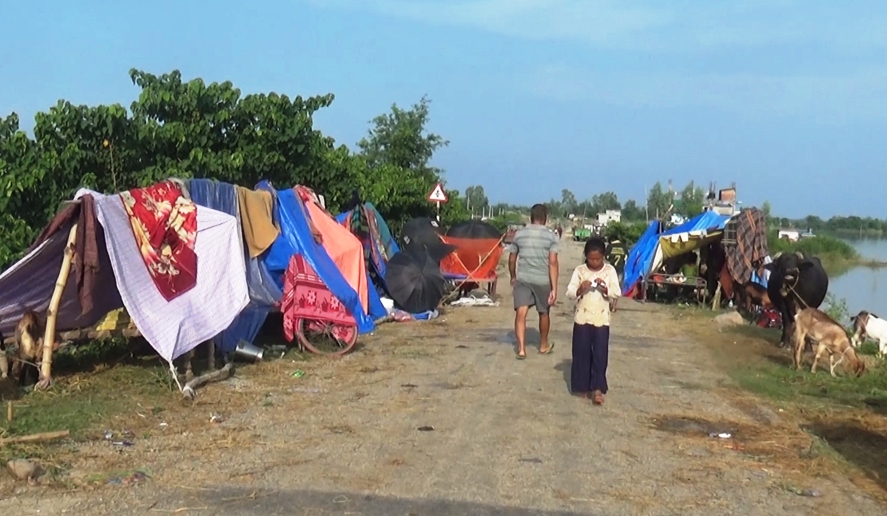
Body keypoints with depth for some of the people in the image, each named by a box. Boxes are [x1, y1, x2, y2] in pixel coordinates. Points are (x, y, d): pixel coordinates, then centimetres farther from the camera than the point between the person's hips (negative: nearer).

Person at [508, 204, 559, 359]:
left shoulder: (519, 234, 4)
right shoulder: (551, 236, -4)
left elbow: (512, 259, 10)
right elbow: (553, 263, -10)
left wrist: (513, 277, 27)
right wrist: (554, 288, -10)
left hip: (522, 279, 1)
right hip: (543, 280, -1)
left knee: (521, 313, -4)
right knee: (544, 313, 17)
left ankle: (521, 349, -16)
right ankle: (543, 345, 34)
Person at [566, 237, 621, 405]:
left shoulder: (610, 270, 0)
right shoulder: (579, 270, 0)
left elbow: (616, 293, -4)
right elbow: (569, 292, -3)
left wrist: (605, 288, -22)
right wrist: (580, 289, -22)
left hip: (601, 319, 0)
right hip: (582, 318, 0)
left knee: (600, 354, -3)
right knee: (581, 353, 4)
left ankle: (597, 388, -1)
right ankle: (581, 386, 14)